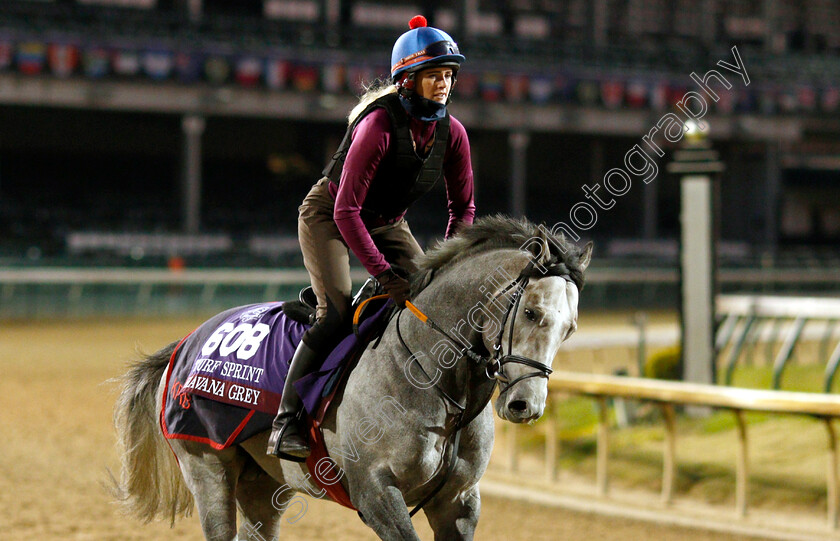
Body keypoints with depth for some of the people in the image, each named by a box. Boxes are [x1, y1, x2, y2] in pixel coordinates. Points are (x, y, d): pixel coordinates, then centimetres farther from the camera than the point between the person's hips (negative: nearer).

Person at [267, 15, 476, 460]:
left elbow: (463, 209, -1)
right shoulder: (379, 125, -31)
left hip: (387, 222, 6)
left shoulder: (452, 133, -13)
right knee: (338, 311, -22)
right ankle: (286, 422, -17)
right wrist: (384, 275, -37)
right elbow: (346, 211, -33)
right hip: (328, 216, -6)